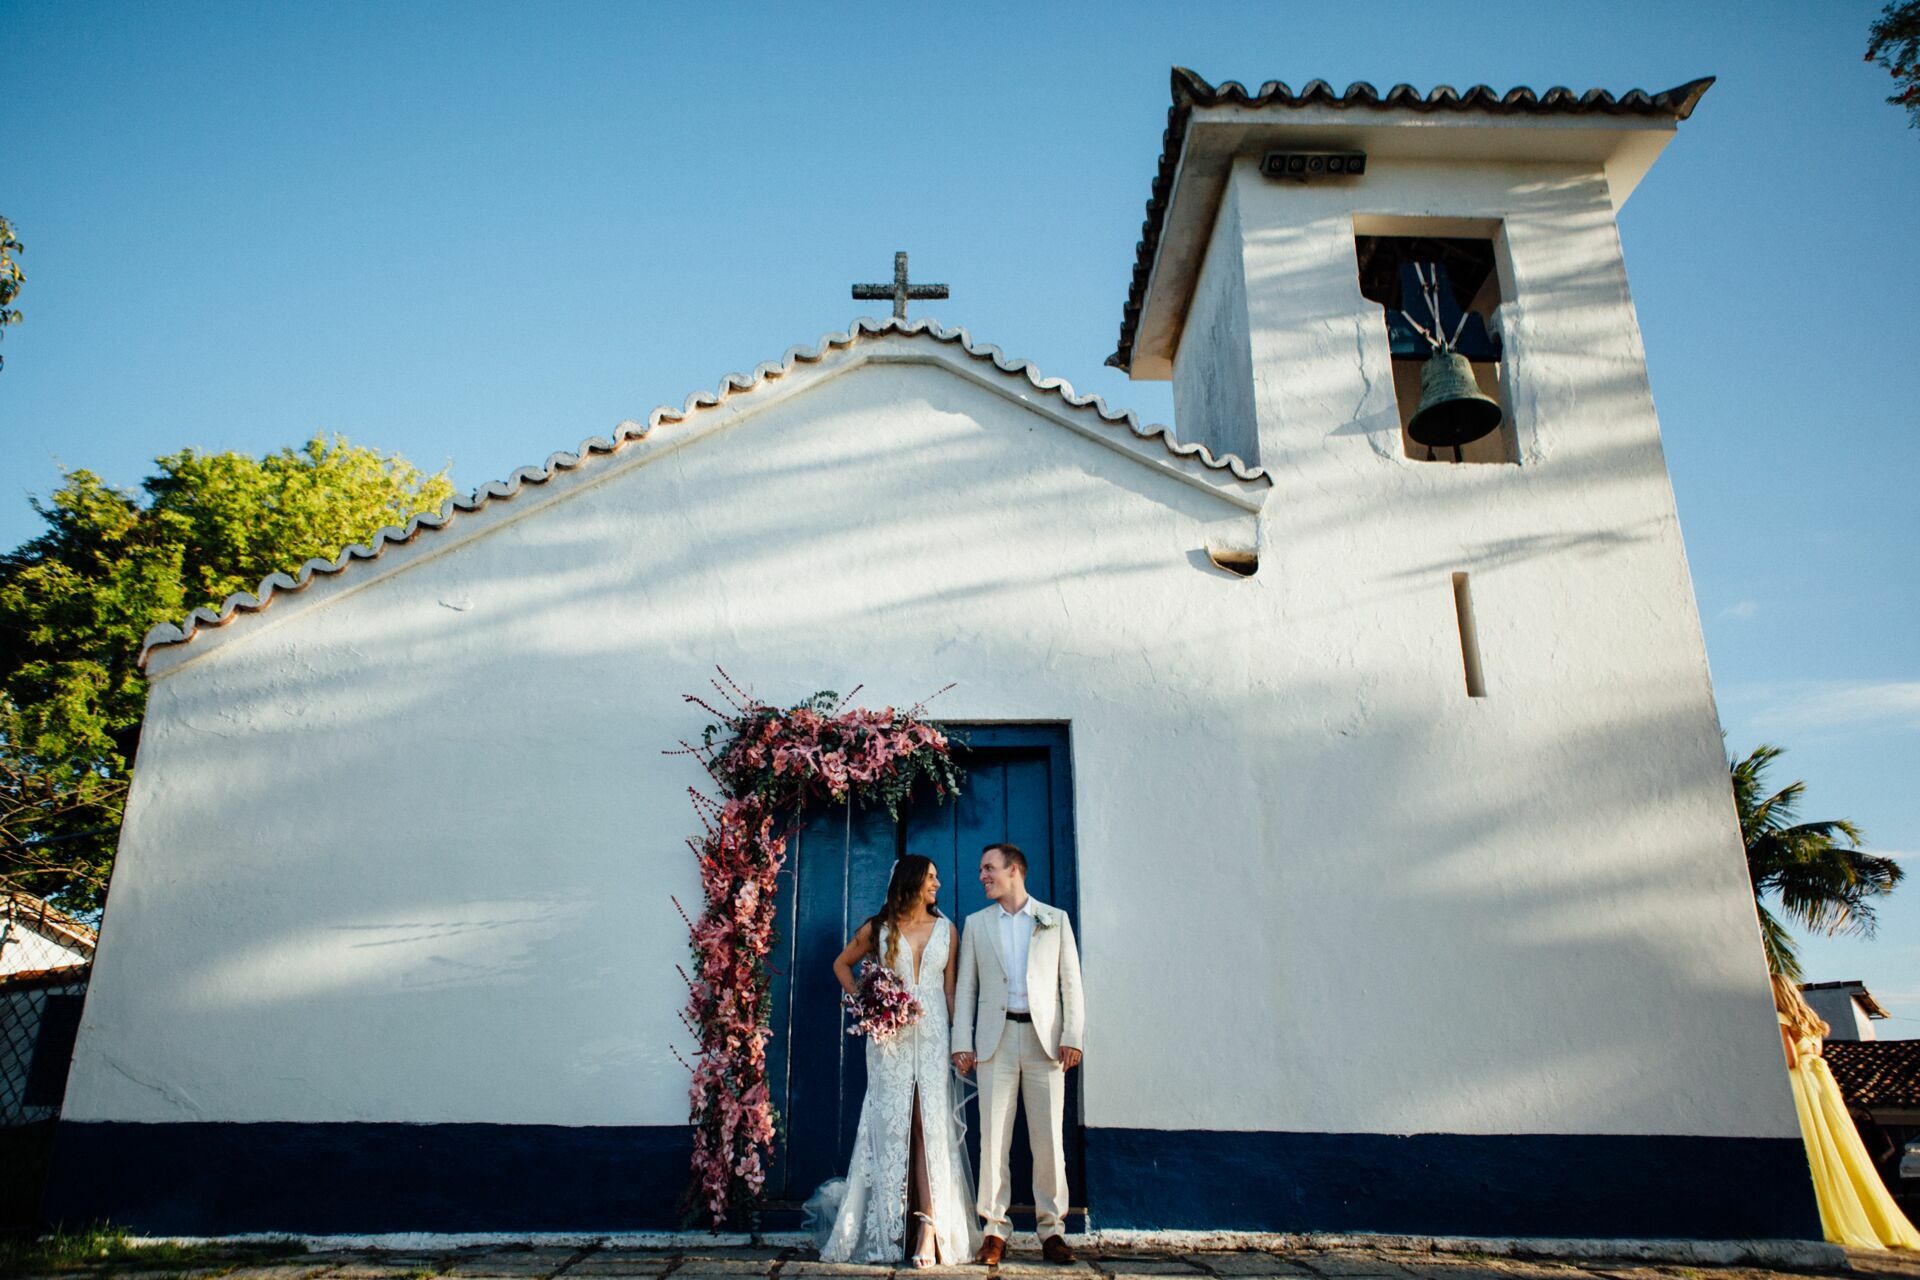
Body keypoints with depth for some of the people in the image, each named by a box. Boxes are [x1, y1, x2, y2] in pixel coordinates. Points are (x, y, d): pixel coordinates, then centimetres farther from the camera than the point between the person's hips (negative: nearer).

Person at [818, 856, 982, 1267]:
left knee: (929, 1125, -7)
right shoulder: (877, 929, 4)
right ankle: (890, 1231, 8)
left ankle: (929, 1225, -12)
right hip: (889, 1035, -1)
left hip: (932, 1035, 1)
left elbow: (950, 988, 10)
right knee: (890, 1125, 1)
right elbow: (841, 964, 18)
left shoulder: (945, 929, 9)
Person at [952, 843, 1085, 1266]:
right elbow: (966, 987, 9)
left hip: (1044, 1036, -1)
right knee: (994, 1135, 0)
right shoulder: (976, 924, 13)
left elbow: (1071, 982, 5)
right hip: (996, 1037, 1)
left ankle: (1052, 1227, 10)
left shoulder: (1056, 920, 9)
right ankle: (995, 1229, 8)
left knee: (1048, 1136, 1)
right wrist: (962, 1042, 0)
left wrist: (1072, 1037, -5)